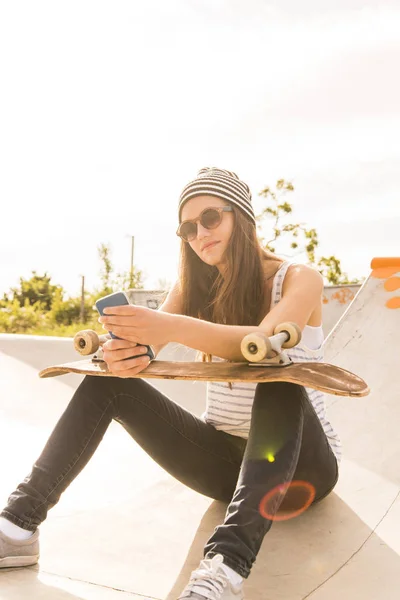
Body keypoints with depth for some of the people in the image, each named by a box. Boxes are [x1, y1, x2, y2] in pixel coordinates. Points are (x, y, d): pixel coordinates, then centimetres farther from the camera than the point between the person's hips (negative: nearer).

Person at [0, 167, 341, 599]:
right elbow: (149, 343, -10)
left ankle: (228, 564, -50)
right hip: (224, 457, 4)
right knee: (110, 382, -12)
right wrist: (125, 353, -35)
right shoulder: (194, 286, 7)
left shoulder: (298, 279, -7)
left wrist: (175, 328, -44)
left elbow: (268, 343, -29)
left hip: (300, 463, -4)